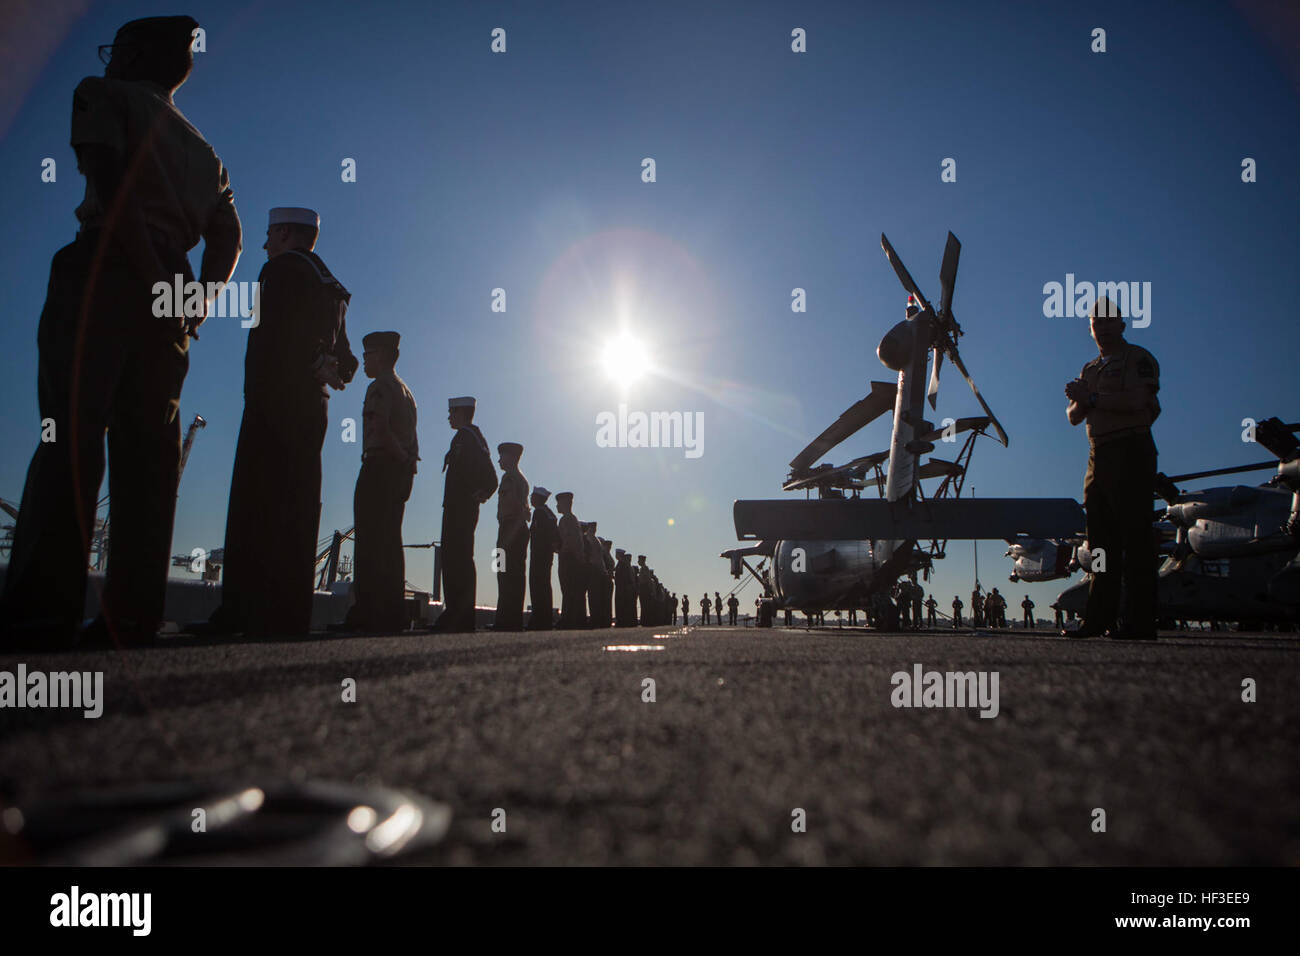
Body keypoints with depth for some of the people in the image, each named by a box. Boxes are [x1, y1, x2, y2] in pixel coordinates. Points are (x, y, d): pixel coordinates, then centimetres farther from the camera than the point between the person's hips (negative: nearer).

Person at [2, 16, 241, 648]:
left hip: (104, 274, -6)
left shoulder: (103, 94, 10)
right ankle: (133, 615, -5)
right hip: (168, 308, 6)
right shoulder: (200, 147, 29)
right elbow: (228, 237, 16)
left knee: (69, 437, -15)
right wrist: (195, 310, 6)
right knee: (148, 454, 0)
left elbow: (111, 182, -9)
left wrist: (155, 283, -13)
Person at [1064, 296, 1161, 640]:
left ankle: (1139, 622, -10)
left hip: (1131, 452, -8)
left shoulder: (1138, 358, 1)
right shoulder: (1090, 369, 24)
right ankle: (1099, 618, 6)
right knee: (1101, 539, 5)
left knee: (1134, 538, -10)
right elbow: (1073, 416, 17)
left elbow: (1137, 400, -16)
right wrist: (1081, 401, -5)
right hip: (1099, 456, 8)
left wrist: (1093, 398, -10)